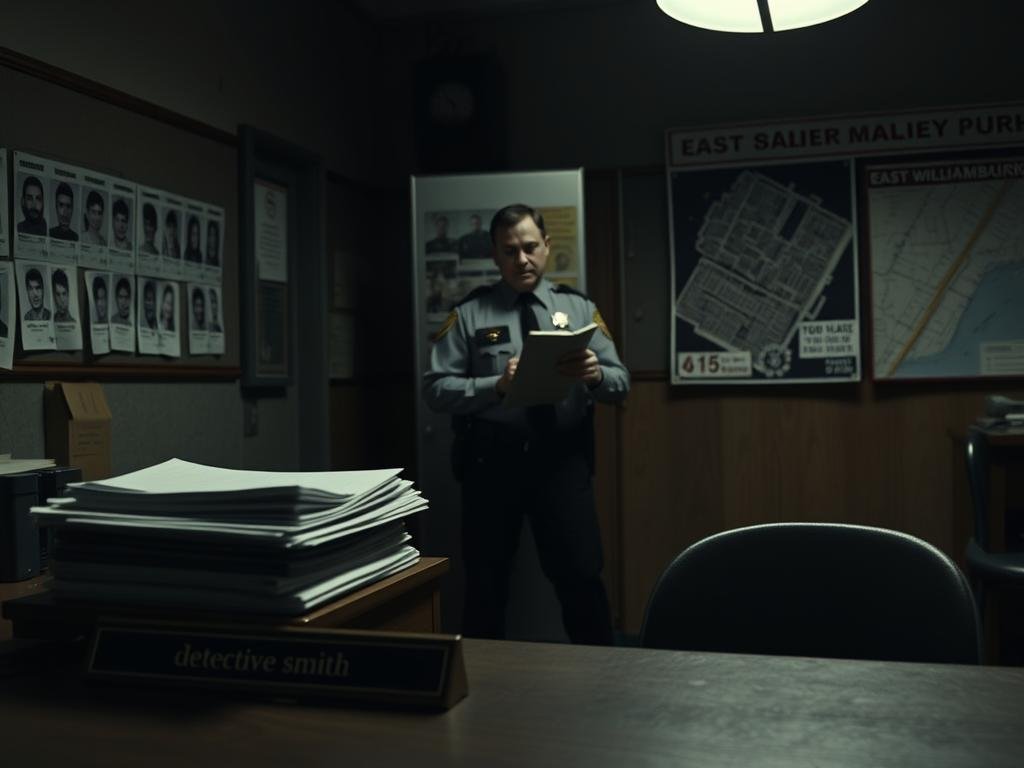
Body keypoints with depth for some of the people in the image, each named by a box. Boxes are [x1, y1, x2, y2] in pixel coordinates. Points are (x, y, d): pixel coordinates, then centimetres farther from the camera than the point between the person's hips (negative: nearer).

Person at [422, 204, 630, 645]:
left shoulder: (578, 308, 10)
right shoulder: (469, 313, 5)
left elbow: (620, 383, 6)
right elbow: (435, 389, -3)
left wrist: (595, 373, -18)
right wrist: (496, 384, -19)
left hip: (562, 461, 0)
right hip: (491, 462, 0)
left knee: (582, 577, -5)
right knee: (485, 584, 10)